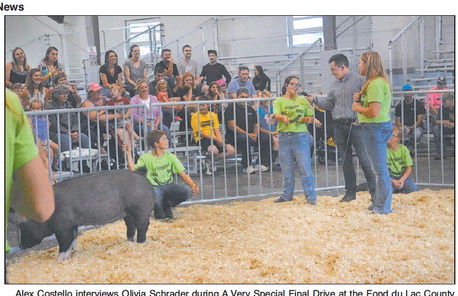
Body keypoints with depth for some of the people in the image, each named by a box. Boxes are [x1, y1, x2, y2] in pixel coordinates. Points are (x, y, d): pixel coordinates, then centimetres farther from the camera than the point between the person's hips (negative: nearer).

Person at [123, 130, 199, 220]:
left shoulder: (170, 157, 5)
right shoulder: (146, 158, -2)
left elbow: (182, 174, 1)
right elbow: (132, 168, -15)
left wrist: (193, 185, -15)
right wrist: (128, 154, -21)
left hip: (169, 186, 4)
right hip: (155, 187, -3)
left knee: (187, 191, -24)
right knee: (154, 192, -40)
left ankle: (166, 206, 4)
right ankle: (159, 212, -4)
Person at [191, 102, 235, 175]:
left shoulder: (213, 115, 12)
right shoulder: (195, 116, -4)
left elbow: (217, 131, 10)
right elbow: (200, 133, -10)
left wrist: (221, 141, -9)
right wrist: (215, 139, -17)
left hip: (214, 138, 6)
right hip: (202, 139, -6)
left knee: (231, 150, -13)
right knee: (214, 150, -36)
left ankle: (211, 161, 3)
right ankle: (207, 160, 1)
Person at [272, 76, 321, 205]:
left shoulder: (302, 101, 11)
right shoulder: (279, 101, 6)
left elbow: (311, 117, 16)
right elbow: (276, 115, -12)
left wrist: (308, 120, -7)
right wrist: (283, 118, -33)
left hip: (300, 136, 0)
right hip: (284, 137, 0)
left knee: (305, 169, -4)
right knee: (287, 170, 8)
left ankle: (311, 196, 1)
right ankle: (287, 195, 21)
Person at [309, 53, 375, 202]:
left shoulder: (359, 80, -4)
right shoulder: (334, 84, 16)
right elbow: (329, 103, 20)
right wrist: (315, 100, 5)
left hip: (355, 125, -6)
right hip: (339, 126, 6)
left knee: (364, 159, -5)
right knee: (346, 160, 11)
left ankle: (374, 191, 4)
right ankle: (350, 192, 19)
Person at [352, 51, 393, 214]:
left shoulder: (375, 84, -18)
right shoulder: (380, 81, 16)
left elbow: (374, 112, -25)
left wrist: (357, 108, -9)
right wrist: (360, 100, 6)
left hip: (375, 128, -11)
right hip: (381, 126, 11)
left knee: (380, 169, -4)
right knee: (379, 168, 17)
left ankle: (383, 208, 3)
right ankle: (378, 203, 28)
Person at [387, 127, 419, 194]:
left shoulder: (403, 149, 2)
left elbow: (409, 168, 2)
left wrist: (402, 180, -15)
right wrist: (392, 181, -22)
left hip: (402, 177, 3)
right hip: (389, 178, -3)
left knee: (414, 189, -23)